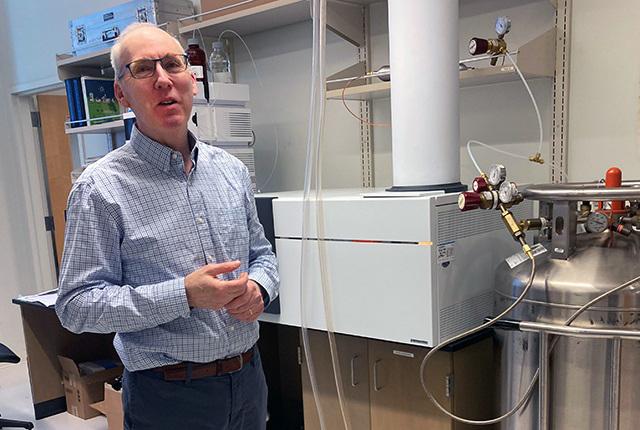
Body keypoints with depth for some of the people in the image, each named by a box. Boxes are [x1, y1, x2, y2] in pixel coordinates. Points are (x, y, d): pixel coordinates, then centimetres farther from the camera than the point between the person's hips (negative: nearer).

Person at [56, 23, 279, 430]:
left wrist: (258, 289, -10)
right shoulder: (101, 188, -12)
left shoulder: (232, 169, 3)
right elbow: (76, 305, -13)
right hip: (168, 394, -4)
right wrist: (184, 295, -24)